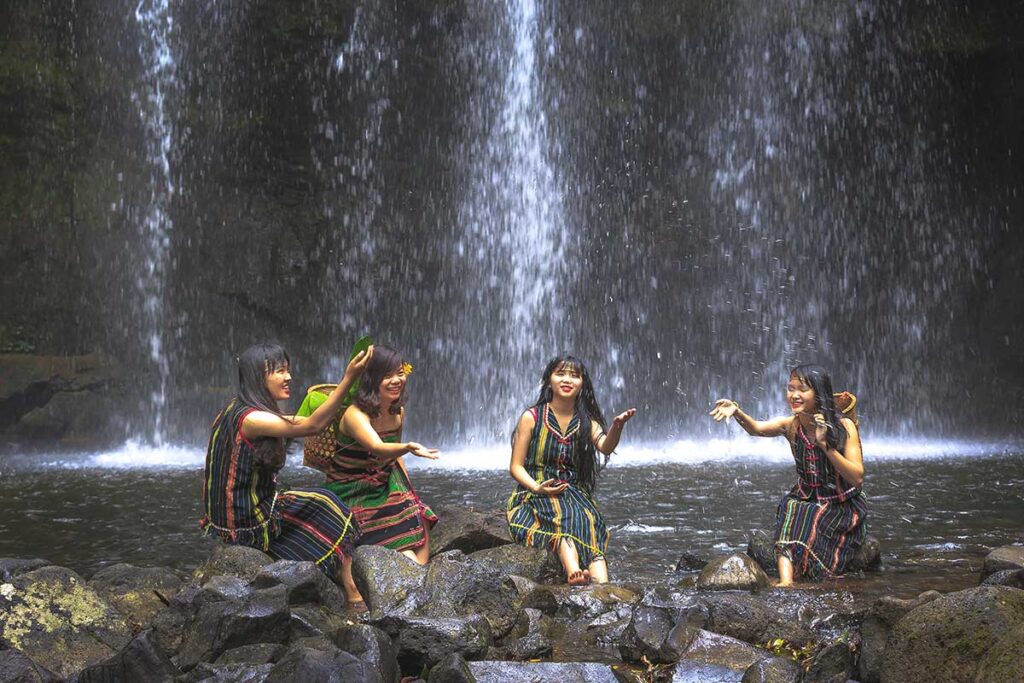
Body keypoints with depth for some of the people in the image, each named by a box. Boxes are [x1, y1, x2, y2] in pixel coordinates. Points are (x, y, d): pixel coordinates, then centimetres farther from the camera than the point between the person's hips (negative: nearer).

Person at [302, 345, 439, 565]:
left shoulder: (398, 413, 0)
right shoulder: (355, 415, -25)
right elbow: (377, 448, -45)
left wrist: (409, 492, 9)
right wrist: (409, 447, -64)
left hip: (384, 488, 7)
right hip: (351, 495, -7)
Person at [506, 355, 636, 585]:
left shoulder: (586, 421, 11)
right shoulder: (531, 418, 3)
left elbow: (605, 447, -11)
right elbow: (516, 466, 2)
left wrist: (617, 427, -33)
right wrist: (538, 488, -16)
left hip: (575, 495, 2)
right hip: (534, 495, -2)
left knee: (587, 519, -31)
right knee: (562, 516, -35)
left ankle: (602, 585, -53)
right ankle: (574, 573, -60)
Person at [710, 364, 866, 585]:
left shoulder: (844, 426, -11)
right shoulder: (791, 426, -2)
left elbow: (857, 478, -17)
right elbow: (757, 428, -20)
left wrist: (826, 445, -26)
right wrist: (737, 413, -41)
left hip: (843, 507, -1)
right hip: (805, 502, 1)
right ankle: (786, 583, -43)